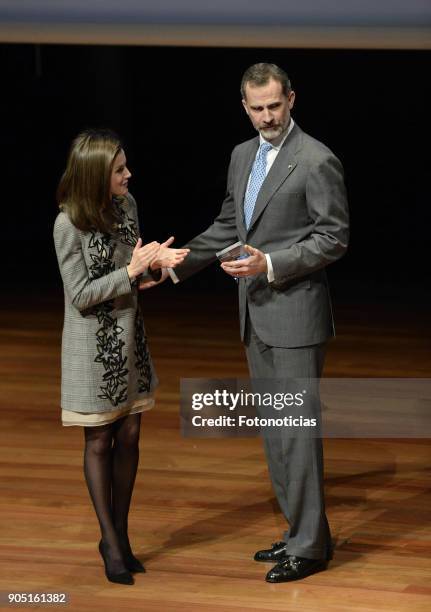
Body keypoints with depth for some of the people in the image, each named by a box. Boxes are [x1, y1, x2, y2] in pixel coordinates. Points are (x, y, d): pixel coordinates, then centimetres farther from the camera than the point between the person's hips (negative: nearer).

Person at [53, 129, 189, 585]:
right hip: (94, 346, -6)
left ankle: (120, 534, 23)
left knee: (129, 436, 10)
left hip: (130, 339, 6)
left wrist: (154, 262, -10)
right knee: (99, 442, 6)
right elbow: (81, 296, -16)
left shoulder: (126, 205, 0)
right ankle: (110, 544, 17)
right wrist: (132, 271, -22)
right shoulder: (69, 224, -18)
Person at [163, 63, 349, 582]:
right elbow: (228, 225, 20)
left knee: (296, 429, -6)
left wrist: (271, 263, -21)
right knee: (273, 429, 13)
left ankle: (309, 546, 1)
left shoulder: (317, 161, -13)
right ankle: (300, 529, 24)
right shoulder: (242, 156, 12)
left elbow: (334, 237, -13)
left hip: (295, 314, -8)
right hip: (256, 316, 8)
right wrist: (175, 264, 13)